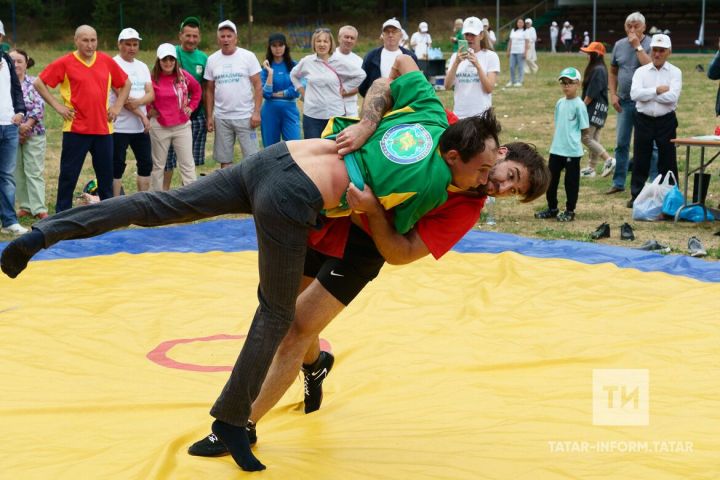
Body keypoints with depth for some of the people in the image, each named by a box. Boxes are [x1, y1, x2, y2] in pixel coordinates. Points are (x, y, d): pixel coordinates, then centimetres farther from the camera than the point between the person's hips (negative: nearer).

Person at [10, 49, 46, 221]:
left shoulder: (34, 83, 1)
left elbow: (39, 107, -7)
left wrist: (27, 124, -17)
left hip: (33, 133, -2)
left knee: (34, 172, -4)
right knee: (17, 172, 6)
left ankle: (39, 208, -5)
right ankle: (25, 206, 14)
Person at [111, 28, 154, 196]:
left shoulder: (142, 67, 14)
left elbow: (151, 94, 4)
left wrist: (138, 102, -18)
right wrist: (142, 115, -13)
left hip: (141, 127, 7)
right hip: (120, 127, -7)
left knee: (146, 164, 9)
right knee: (117, 166, -1)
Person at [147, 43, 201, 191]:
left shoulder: (183, 75, -1)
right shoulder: (152, 79, -10)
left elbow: (197, 90, 14)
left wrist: (191, 106, 7)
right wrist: (149, 110, -5)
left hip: (182, 125, 2)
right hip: (159, 127, -2)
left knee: (188, 164, 3)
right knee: (158, 166, 8)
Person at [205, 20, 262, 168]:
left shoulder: (248, 56, -2)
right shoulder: (212, 60, 6)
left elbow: (258, 85, -3)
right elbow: (209, 90, 10)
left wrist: (256, 112, -11)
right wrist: (209, 117, 5)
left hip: (245, 116, -3)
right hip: (221, 118, 3)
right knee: (224, 160, 9)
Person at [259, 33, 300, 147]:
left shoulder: (293, 66, 2)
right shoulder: (266, 67, 2)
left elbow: (296, 91, -5)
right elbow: (265, 93, -7)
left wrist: (275, 94, -5)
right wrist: (270, 72, -14)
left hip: (290, 111, -1)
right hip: (270, 112, 1)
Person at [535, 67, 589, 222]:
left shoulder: (579, 105, -10)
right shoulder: (560, 103, 9)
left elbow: (584, 128, -8)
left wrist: (571, 137, -2)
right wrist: (558, 139, 8)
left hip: (573, 151, -6)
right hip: (556, 149, 7)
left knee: (571, 181, 3)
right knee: (550, 178, 11)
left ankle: (570, 211, 14)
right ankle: (552, 208, 25)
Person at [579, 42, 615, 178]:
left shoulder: (598, 70, -17)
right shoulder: (599, 69, 14)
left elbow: (591, 94, -20)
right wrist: (583, 105, 15)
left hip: (595, 108, -10)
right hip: (598, 109, 10)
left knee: (586, 137, -11)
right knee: (594, 138, 12)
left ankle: (609, 160, -13)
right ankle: (591, 168, 17)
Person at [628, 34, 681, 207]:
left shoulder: (675, 72, 0)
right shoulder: (641, 71, 4)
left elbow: (672, 97, -16)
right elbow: (634, 94, -12)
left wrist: (647, 94, -11)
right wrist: (657, 90, -14)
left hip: (666, 121, -1)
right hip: (643, 120, 1)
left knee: (667, 161, 4)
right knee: (640, 161, 6)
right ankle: (636, 195, 16)